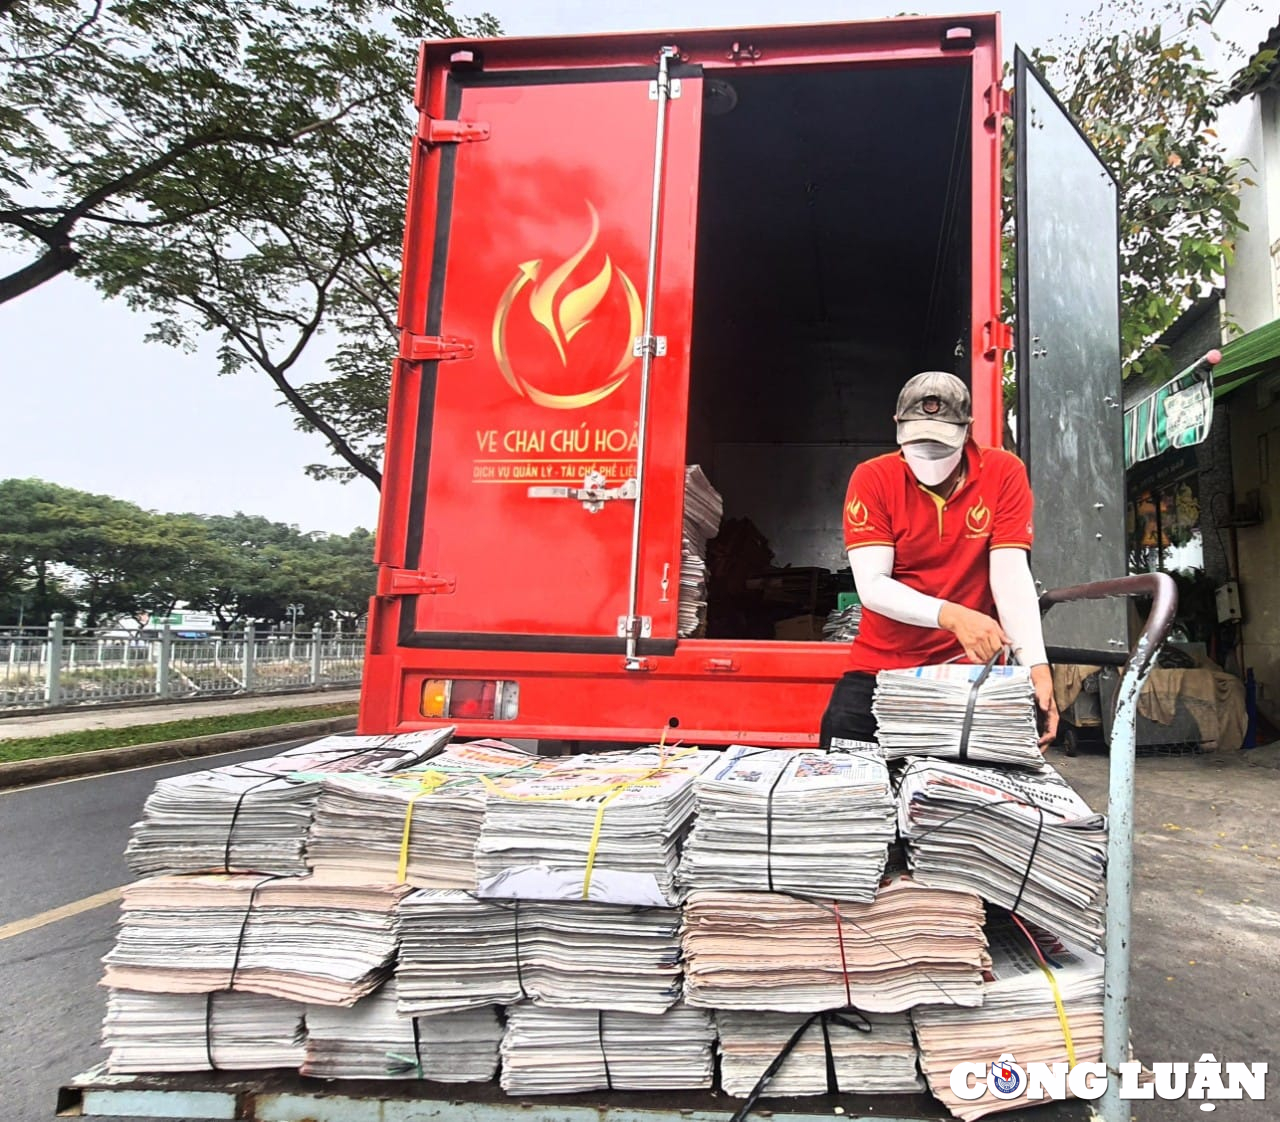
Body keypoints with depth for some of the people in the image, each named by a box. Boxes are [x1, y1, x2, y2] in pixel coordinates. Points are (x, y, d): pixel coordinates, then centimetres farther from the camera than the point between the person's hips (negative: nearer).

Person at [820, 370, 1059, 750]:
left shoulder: (1004, 473, -5)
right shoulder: (872, 478, -8)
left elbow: (1011, 575, -11)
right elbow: (871, 586, -16)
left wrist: (1036, 665, -26)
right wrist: (951, 615, -31)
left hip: (971, 667, 1)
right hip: (881, 667, 0)